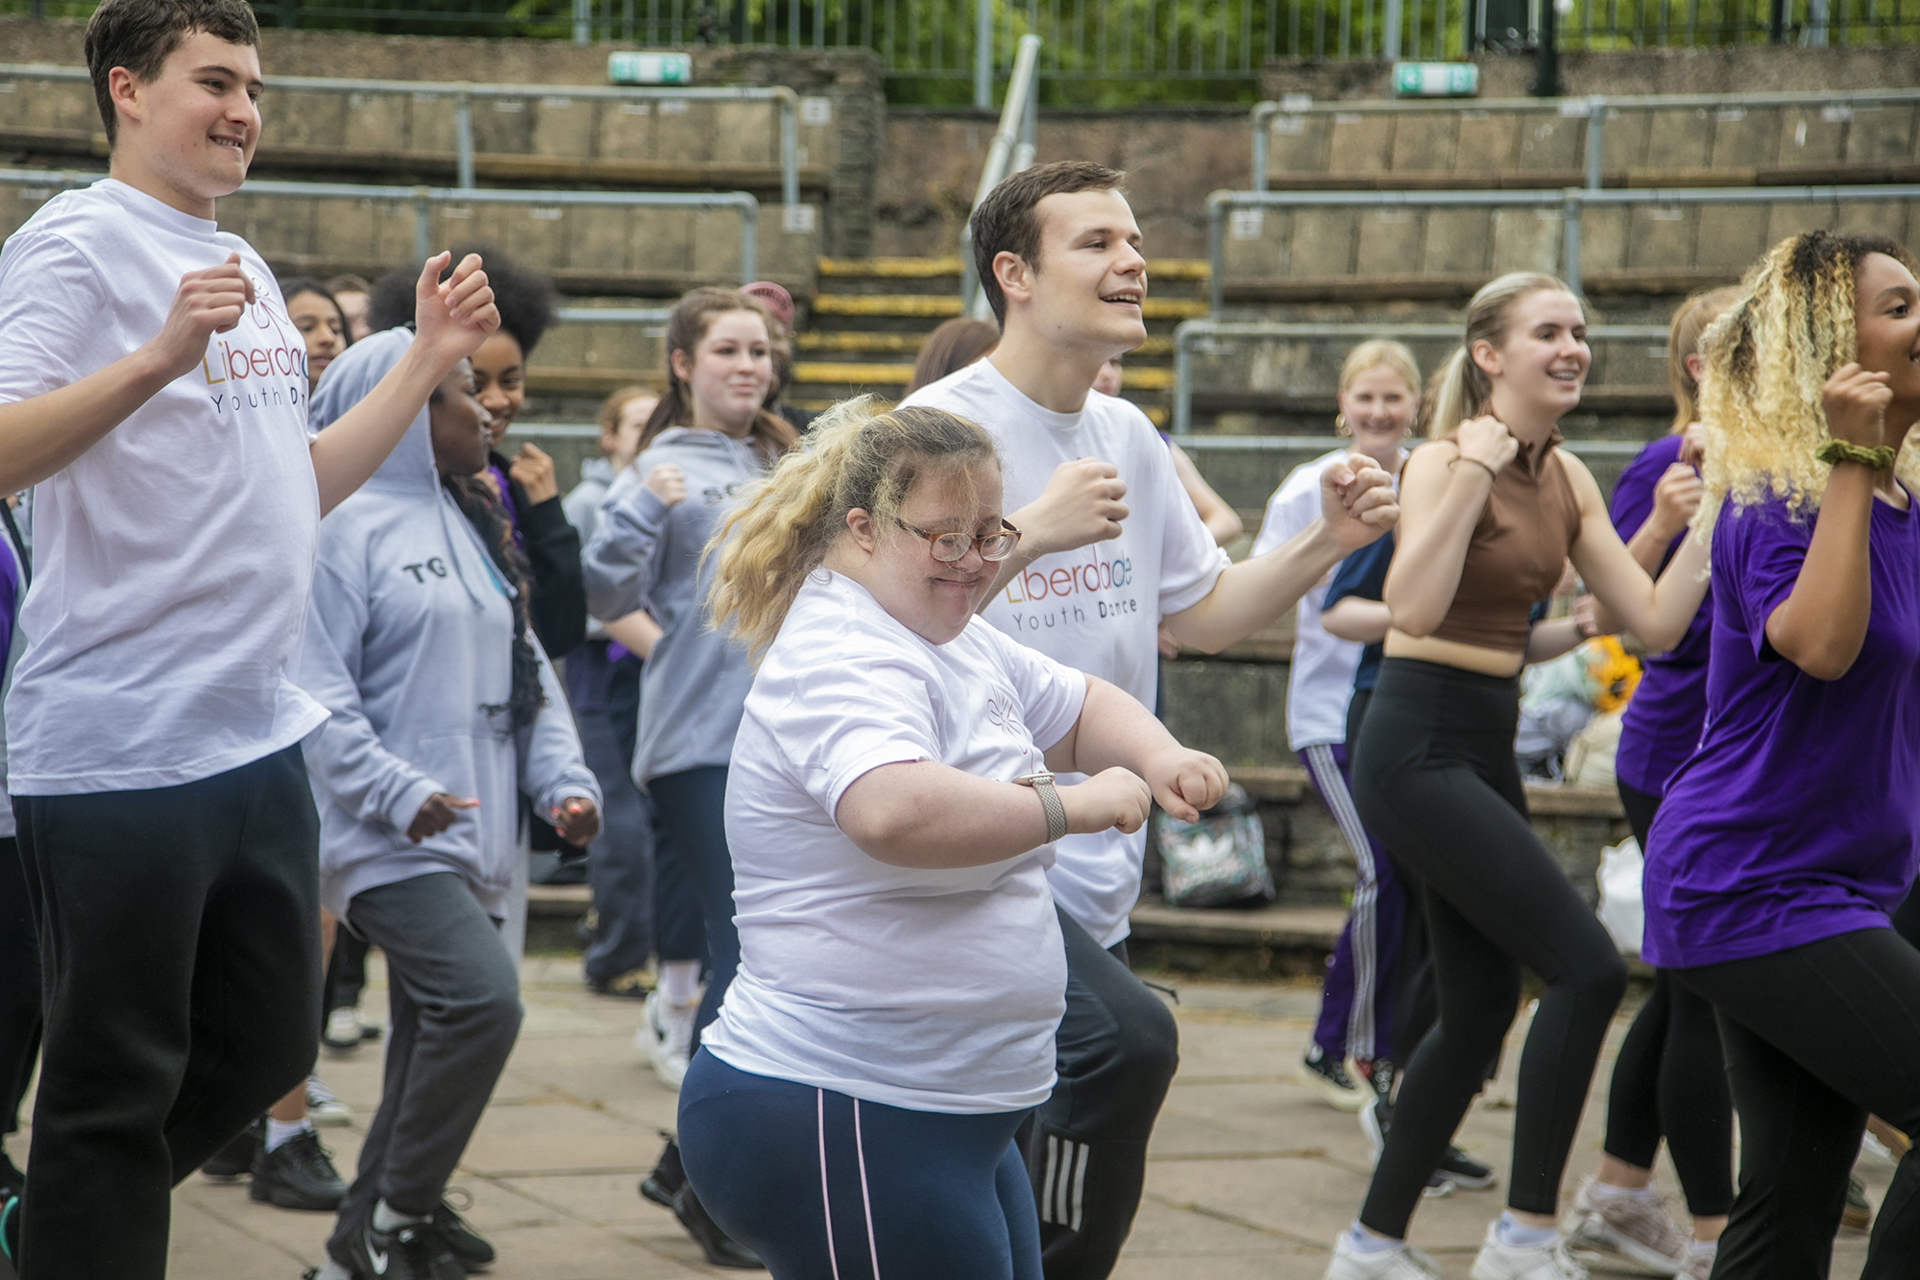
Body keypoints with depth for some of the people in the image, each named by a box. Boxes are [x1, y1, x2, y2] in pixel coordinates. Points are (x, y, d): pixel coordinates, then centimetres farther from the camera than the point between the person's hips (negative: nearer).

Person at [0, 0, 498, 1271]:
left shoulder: (241, 267, 16)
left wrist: (430, 361, 15)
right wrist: (158, 357, -33)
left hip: (258, 735, 9)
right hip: (120, 752, -9)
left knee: (267, 1045, 18)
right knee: (119, 1084, 0)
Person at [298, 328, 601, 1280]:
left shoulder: (476, 534, 18)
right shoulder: (348, 528, -9)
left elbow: (528, 675, 19)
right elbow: (317, 692, -15)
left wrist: (565, 780, 4)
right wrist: (402, 793, -23)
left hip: (474, 847, 9)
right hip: (393, 844, -9)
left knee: (432, 1043, 11)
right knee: (483, 997, -25)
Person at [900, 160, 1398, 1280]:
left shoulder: (1128, 437, 14)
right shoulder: (943, 429, -11)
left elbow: (1204, 613, 22)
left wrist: (1328, 544, 7)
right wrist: (1033, 533, -26)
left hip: (1097, 881, 8)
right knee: (1127, 1038, -30)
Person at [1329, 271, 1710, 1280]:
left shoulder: (1566, 479, 10)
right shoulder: (1445, 462, -13)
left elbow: (1655, 622, 6)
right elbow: (1413, 609, -29)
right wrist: (1474, 472, -29)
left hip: (1487, 747, 9)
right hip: (1418, 748, -9)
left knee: (1483, 1008, 12)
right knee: (1587, 969, -15)